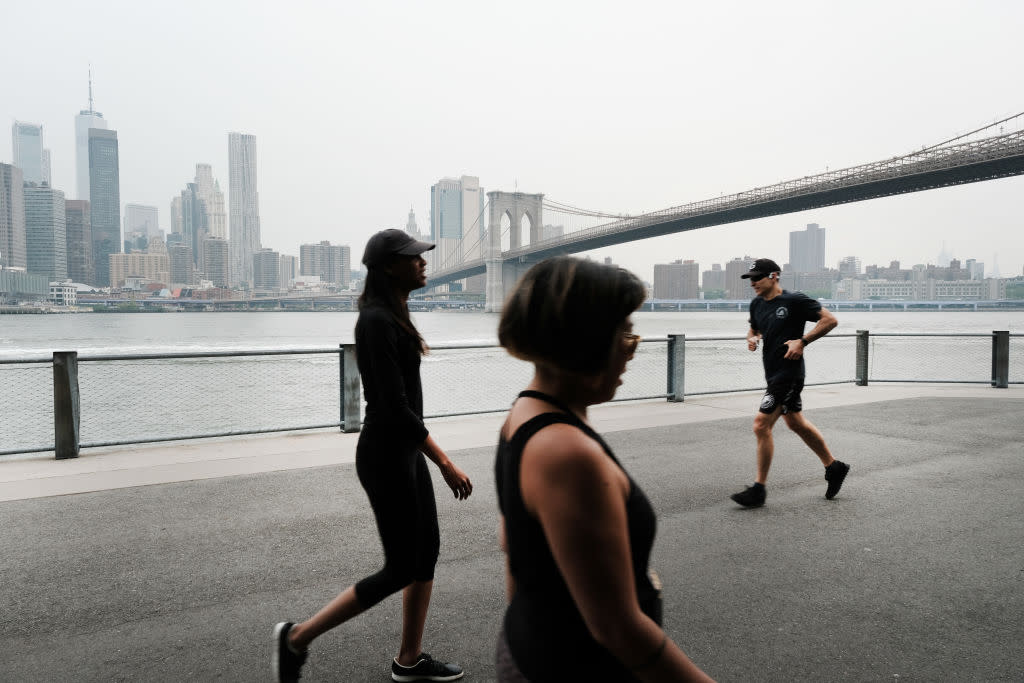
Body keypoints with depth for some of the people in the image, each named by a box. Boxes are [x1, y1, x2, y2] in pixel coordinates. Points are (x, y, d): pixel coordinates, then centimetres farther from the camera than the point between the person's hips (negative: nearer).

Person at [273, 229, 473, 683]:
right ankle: (297, 636, 16)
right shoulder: (377, 320, -21)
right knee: (400, 569, 2)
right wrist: (446, 465, -23)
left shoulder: (392, 315, 9)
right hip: (386, 456, -9)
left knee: (427, 552, 15)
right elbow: (396, 406, -25)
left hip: (405, 450, 9)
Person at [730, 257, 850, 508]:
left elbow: (830, 320, -10)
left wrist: (803, 341, -18)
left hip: (788, 373, -9)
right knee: (796, 423, 20)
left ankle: (758, 490, -2)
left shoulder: (795, 300, -12)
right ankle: (834, 467, 39)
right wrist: (752, 338, 1)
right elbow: (754, 329, 25)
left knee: (761, 426, -12)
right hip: (773, 373, 9)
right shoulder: (756, 304, 9)